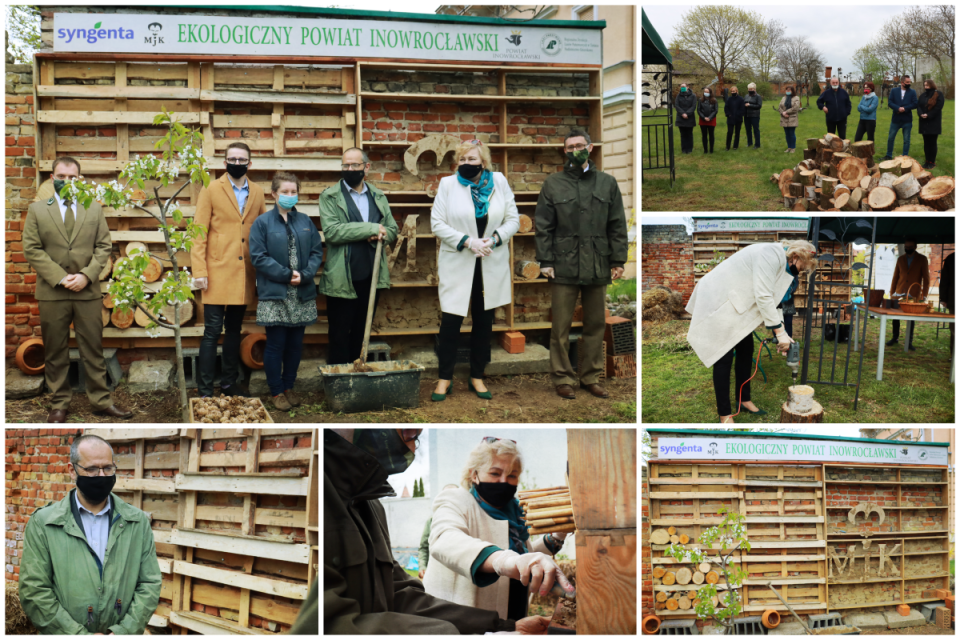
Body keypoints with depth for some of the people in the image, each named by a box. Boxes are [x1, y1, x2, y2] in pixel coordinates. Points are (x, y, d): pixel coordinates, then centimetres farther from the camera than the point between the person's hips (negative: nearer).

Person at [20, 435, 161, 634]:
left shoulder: (138, 521, 2)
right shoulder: (42, 523, -4)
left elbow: (150, 584, -1)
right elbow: (34, 591, -10)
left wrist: (122, 632, -14)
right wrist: (81, 635, -17)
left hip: (123, 633, 2)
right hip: (66, 634, -2)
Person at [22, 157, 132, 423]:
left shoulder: (94, 209, 11)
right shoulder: (37, 210, 6)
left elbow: (103, 247, 6)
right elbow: (32, 250, -1)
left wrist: (86, 275, -9)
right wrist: (60, 278, -12)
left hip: (88, 291, 1)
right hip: (52, 293, -1)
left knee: (93, 349, 4)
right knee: (55, 353, 5)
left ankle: (101, 401, 11)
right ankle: (59, 404, 14)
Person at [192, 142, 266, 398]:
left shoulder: (257, 193, 10)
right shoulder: (211, 190, 0)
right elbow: (199, 233, -3)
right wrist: (199, 272, -10)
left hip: (245, 275, 4)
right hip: (218, 274, -4)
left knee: (234, 330, 12)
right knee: (212, 331, -4)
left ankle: (229, 383, 22)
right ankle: (205, 391, 1)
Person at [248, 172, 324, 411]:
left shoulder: (305, 221, 8)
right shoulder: (263, 222, -4)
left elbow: (317, 251, 6)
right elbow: (258, 256, -9)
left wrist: (305, 275, -11)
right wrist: (286, 274, -14)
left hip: (302, 294, 4)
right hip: (274, 294, -4)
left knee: (295, 344, 11)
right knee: (275, 344, 1)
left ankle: (289, 386, 25)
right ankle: (277, 391, 13)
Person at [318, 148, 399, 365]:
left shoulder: (378, 197, 15)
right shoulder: (329, 197, 0)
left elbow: (393, 229, 15)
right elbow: (331, 231, -14)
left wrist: (381, 235, -9)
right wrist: (371, 229, -15)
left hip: (371, 277, 4)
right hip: (343, 280, -4)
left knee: (362, 334, 11)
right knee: (340, 336, 1)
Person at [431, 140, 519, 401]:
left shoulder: (499, 182, 3)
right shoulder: (448, 184, -2)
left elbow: (513, 219, 4)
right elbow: (437, 223, -6)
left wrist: (494, 239, -14)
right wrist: (468, 242, -16)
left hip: (491, 266, 2)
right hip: (457, 265, -2)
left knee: (484, 321, 9)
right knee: (450, 321, -4)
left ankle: (477, 377, 22)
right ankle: (444, 378, 10)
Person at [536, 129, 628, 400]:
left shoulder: (607, 183, 9)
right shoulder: (553, 183, 6)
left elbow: (617, 225, 8)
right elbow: (543, 226, 3)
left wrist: (618, 260, 2)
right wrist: (545, 261, -4)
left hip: (597, 267, 2)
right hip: (564, 266, -2)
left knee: (596, 325, 8)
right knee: (561, 327, 1)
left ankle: (591, 377, 19)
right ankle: (562, 378, 11)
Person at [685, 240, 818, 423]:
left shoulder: (782, 264, 8)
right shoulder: (771, 254, -25)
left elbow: (771, 301, 8)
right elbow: (763, 298, -28)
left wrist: (781, 333, -3)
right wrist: (780, 332, -24)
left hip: (735, 304, 10)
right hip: (717, 302, -10)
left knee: (746, 350, 13)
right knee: (724, 357, -6)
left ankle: (744, 400, 29)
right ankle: (725, 415, 1)